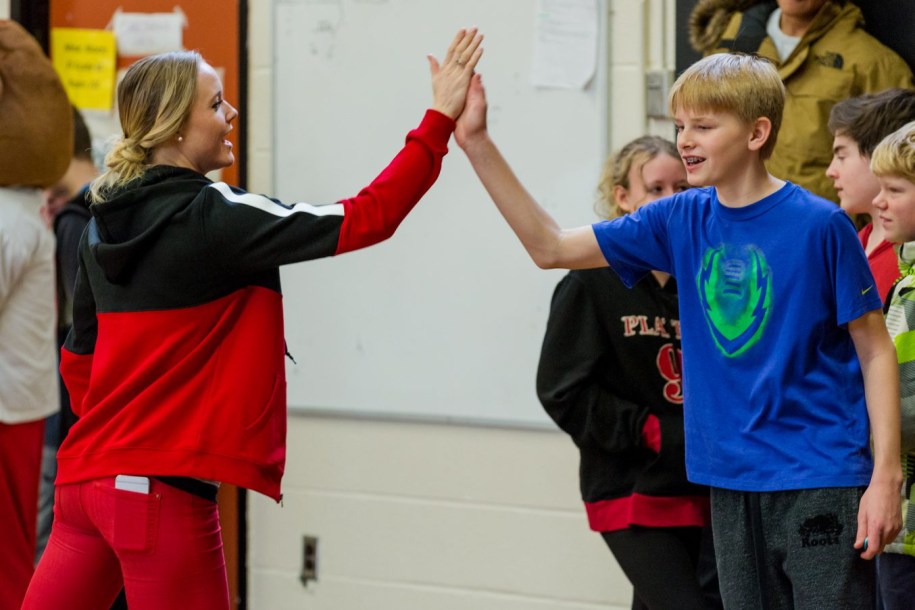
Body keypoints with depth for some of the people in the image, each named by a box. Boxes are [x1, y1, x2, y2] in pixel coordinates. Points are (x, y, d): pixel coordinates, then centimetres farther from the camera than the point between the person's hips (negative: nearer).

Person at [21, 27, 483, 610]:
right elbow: (365, 218, -15)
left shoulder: (105, 224, 10)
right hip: (163, 489, -8)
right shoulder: (212, 218, -13)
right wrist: (440, 118, -11)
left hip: (87, 477, 8)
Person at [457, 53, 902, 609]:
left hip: (819, 482, -5)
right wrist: (477, 144, 0)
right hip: (730, 481, 5)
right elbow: (552, 248, 8)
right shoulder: (681, 220, 5)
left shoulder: (819, 225, -9)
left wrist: (886, 477, -10)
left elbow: (875, 351, -5)